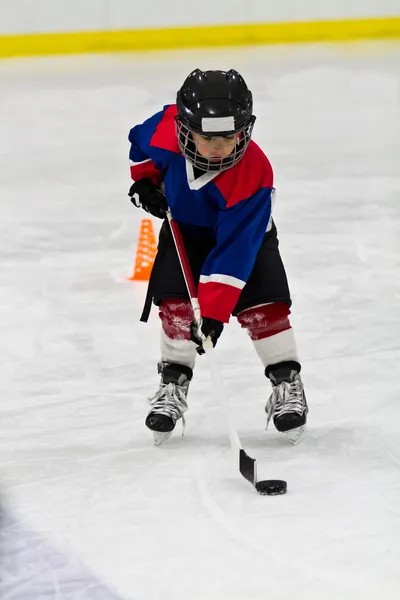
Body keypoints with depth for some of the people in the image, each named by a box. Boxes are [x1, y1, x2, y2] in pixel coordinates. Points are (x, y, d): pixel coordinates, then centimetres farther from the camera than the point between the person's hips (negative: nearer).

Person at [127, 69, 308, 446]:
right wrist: (145, 181, -8)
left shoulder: (252, 177, -40)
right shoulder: (164, 130, -31)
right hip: (184, 227, 3)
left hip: (244, 233, -3)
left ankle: (287, 385, 0)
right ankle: (173, 385, 5)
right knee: (174, 301, -9)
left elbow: (234, 251, -40)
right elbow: (140, 142, -2)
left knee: (263, 306, -15)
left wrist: (214, 312, -40)